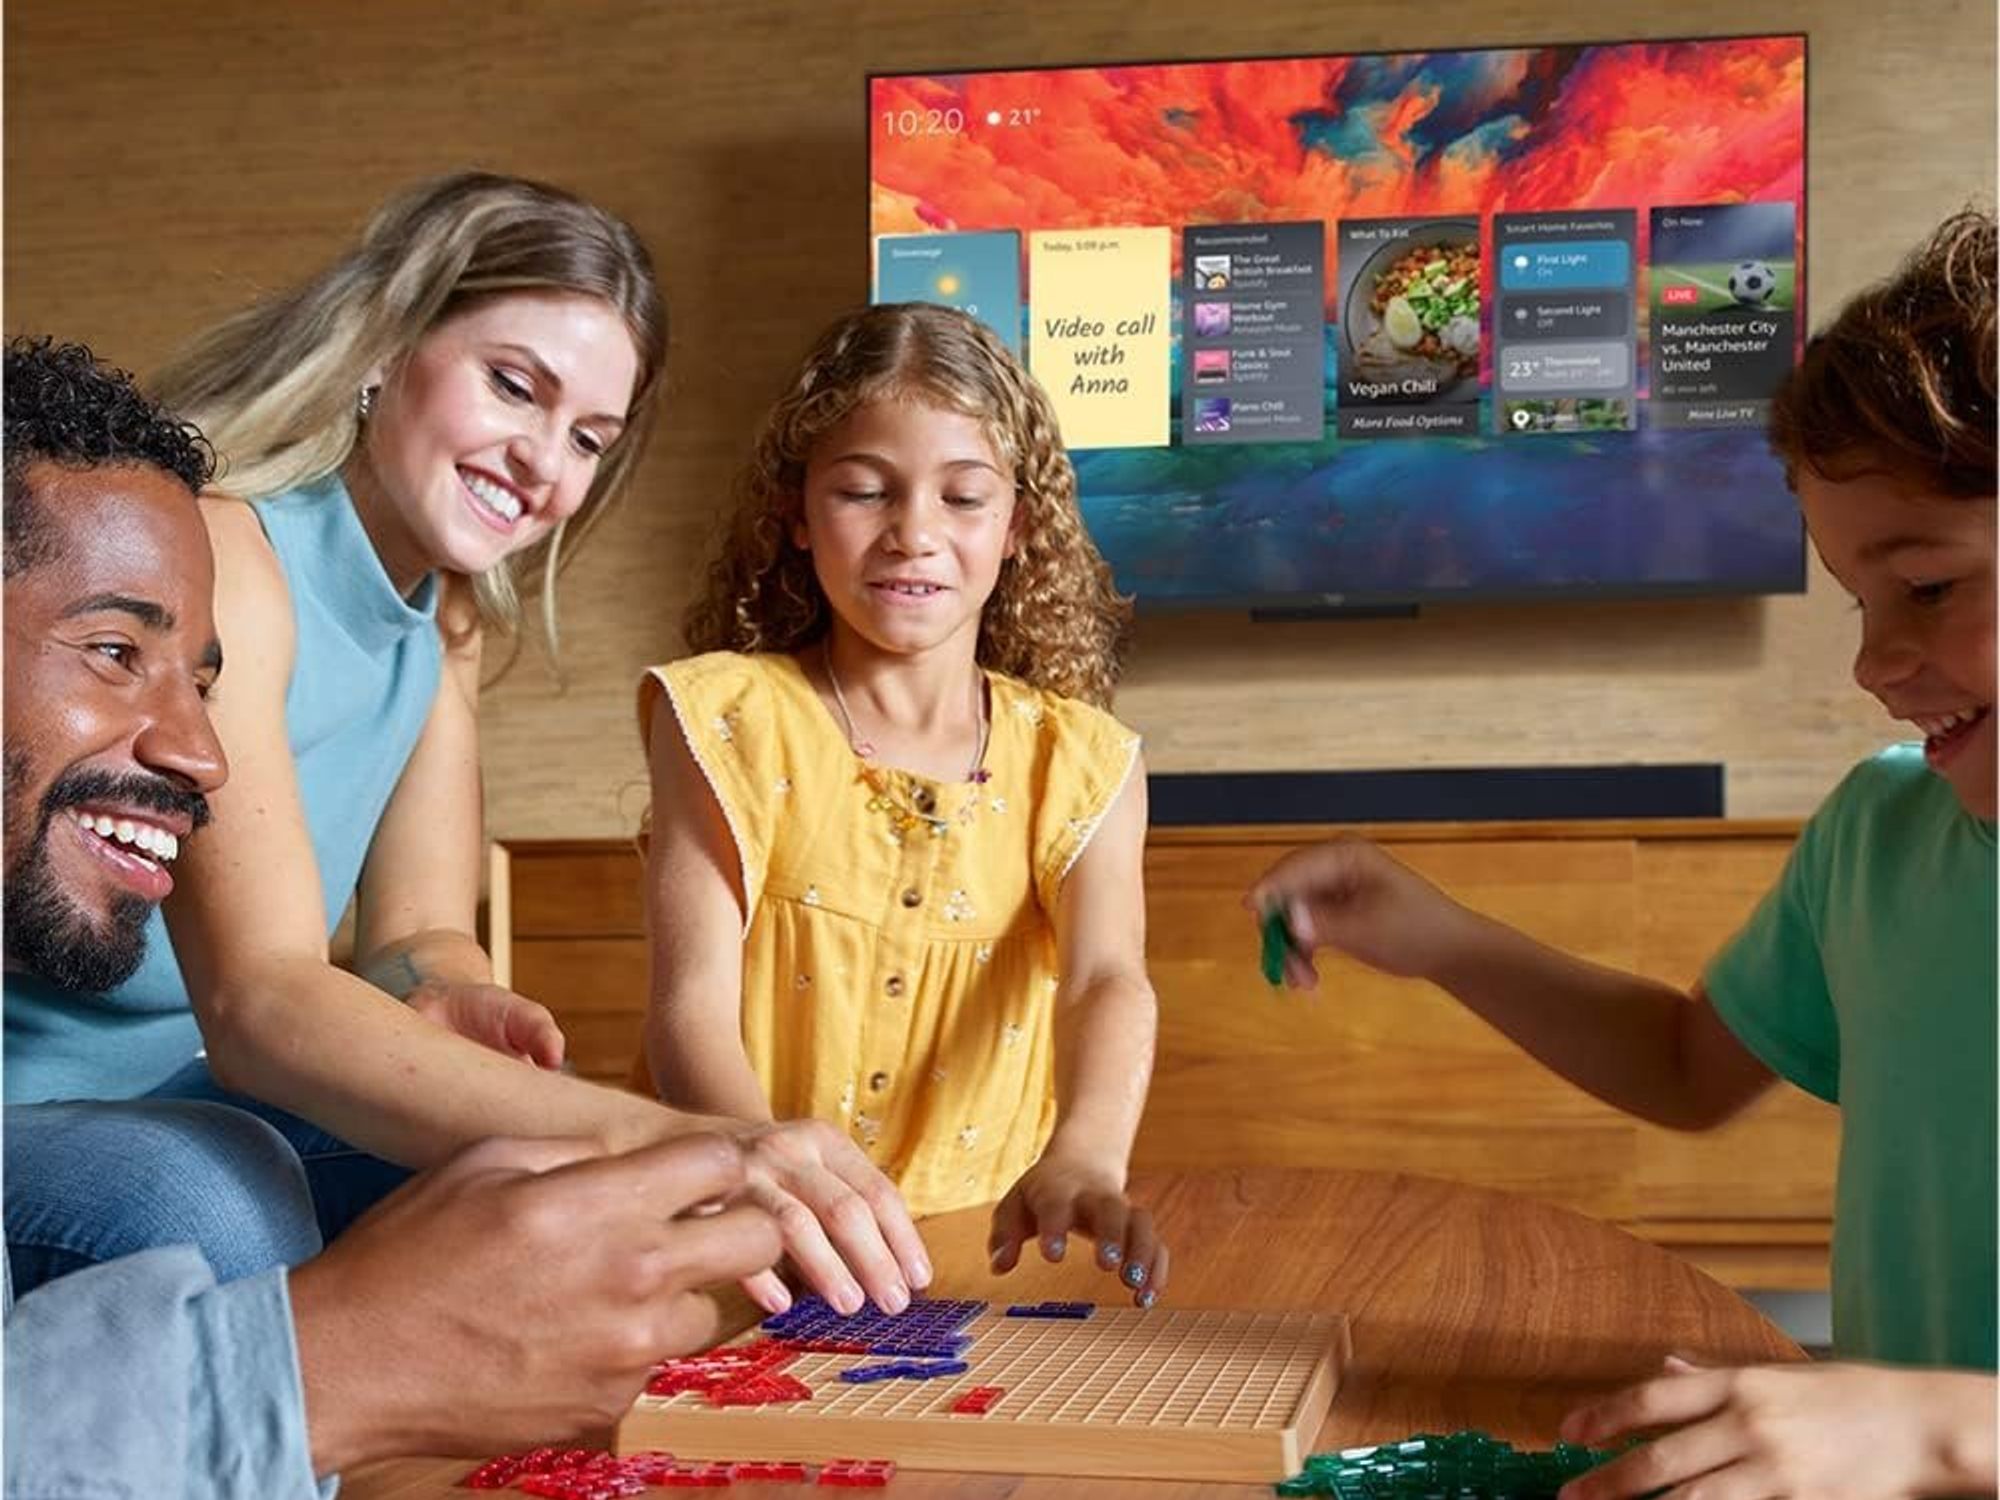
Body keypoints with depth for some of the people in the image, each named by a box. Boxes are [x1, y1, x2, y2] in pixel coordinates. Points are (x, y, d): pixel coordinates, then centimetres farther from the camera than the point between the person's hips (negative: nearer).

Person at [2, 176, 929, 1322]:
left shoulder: (448, 613, 4)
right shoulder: (221, 552, -24)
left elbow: (418, 931, 1)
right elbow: (257, 999, -36)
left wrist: (443, 999, -25)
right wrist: (657, 1141, -49)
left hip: (192, 1101, 8)